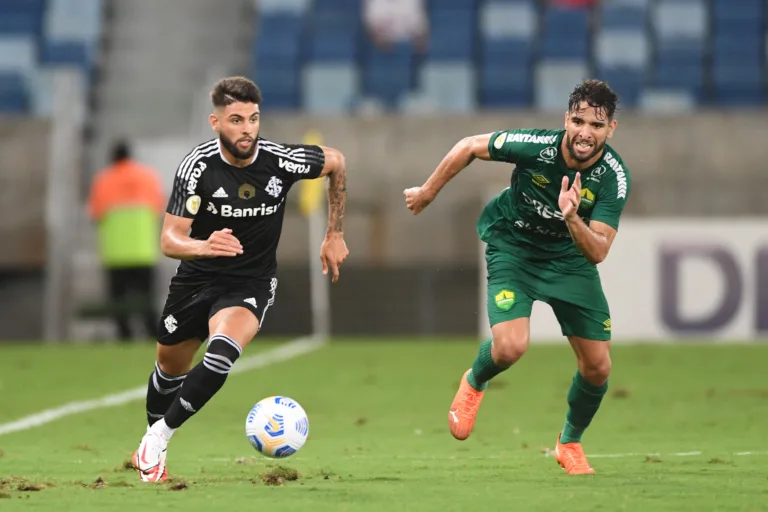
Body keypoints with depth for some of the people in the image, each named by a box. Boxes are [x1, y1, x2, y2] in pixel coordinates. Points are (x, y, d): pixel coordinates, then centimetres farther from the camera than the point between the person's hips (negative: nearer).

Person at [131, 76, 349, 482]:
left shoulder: (281, 161, -19)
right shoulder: (197, 167, -21)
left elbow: (336, 163, 3)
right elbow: (169, 240, -24)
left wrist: (334, 235, 5)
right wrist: (203, 246, -47)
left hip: (251, 284, -1)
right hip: (196, 278, 1)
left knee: (224, 348, -30)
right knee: (170, 364, 17)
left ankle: (158, 437, -17)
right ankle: (152, 445, 46)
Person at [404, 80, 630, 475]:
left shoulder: (613, 177, -25)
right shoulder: (536, 145, -29)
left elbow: (597, 252, -29)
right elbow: (469, 146, -11)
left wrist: (572, 219, -48)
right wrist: (429, 191, 0)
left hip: (570, 257, 2)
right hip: (513, 246, -2)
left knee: (597, 366, -2)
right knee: (510, 347, -24)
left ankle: (570, 443, 28)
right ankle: (474, 383, 13)